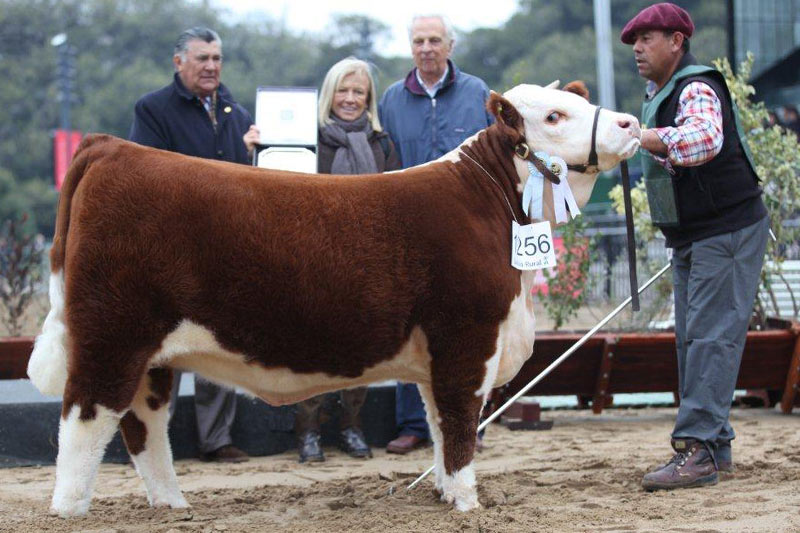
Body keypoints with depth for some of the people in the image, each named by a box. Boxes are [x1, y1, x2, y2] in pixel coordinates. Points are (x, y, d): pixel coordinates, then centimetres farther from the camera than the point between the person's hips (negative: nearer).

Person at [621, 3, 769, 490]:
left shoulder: (697, 89, -17)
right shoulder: (659, 95, 16)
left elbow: (706, 137, -39)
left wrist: (649, 139, -48)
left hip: (727, 230, -10)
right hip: (690, 237, 10)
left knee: (711, 337, -14)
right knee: (691, 337, 10)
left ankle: (699, 450, -18)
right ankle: (715, 445, 16)